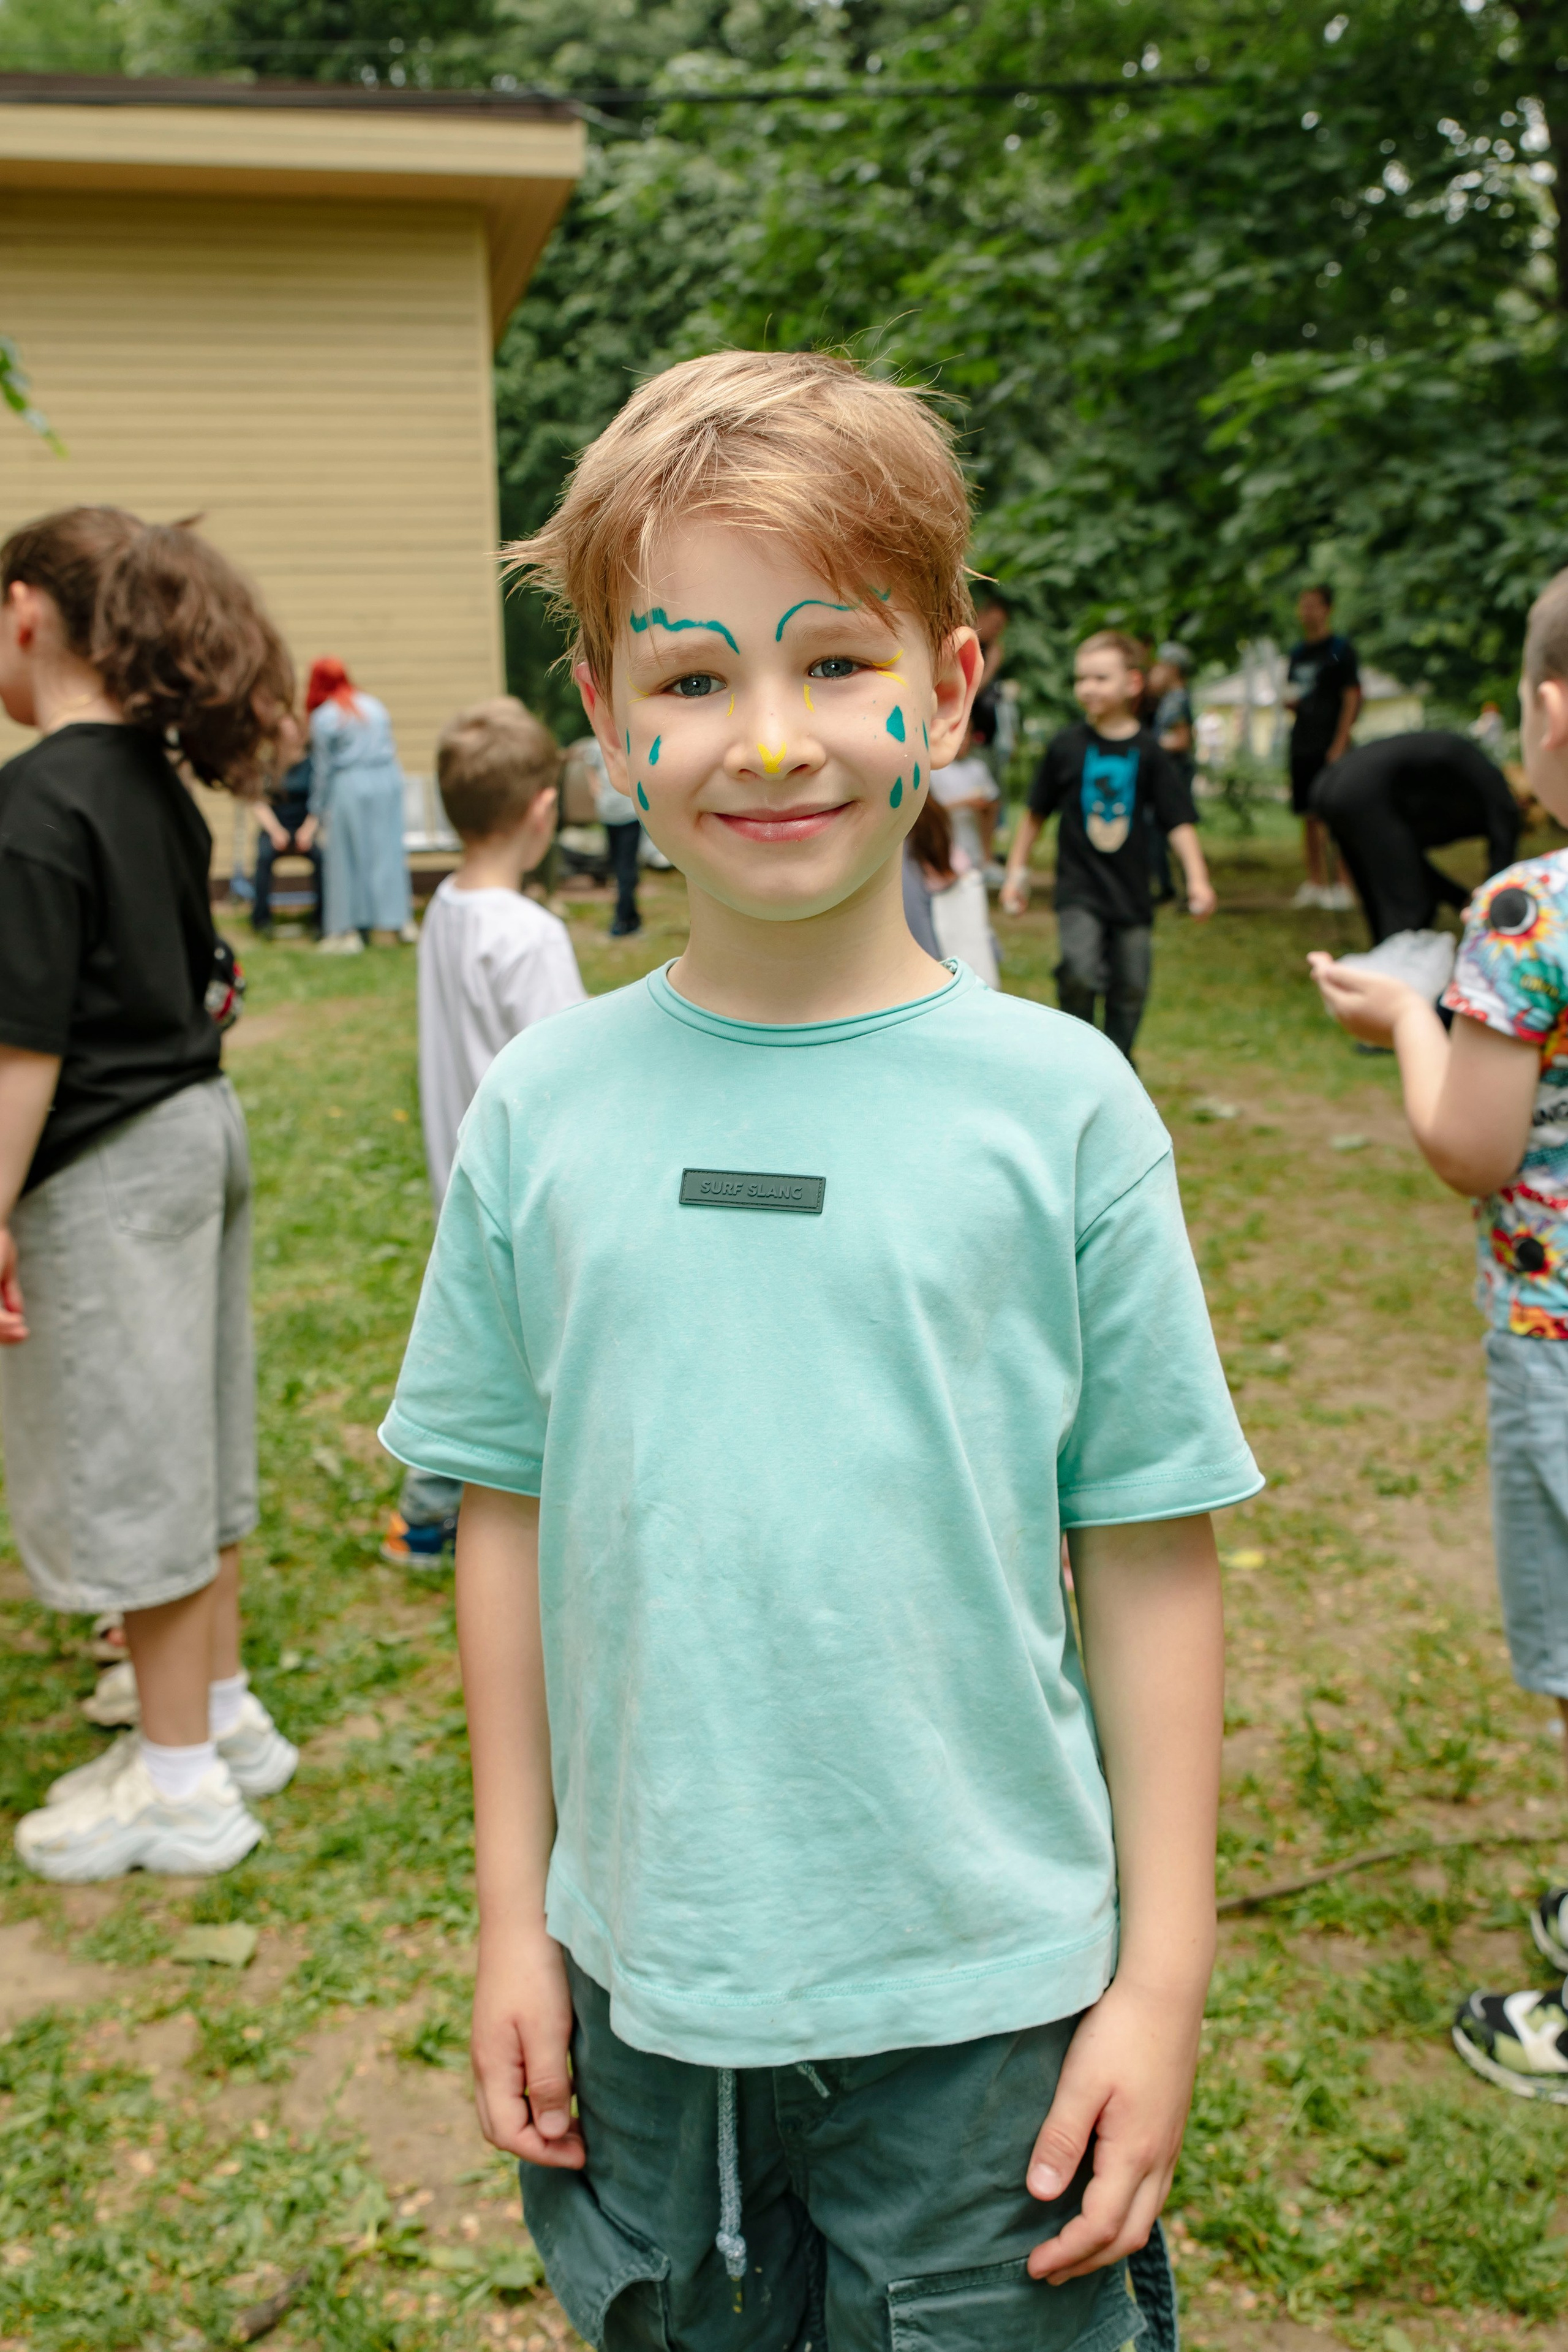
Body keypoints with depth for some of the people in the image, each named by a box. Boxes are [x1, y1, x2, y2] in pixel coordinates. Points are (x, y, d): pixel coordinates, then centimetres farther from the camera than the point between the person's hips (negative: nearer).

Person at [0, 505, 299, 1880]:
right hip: (199, 1127, 9)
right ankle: (223, 1715, 33)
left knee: (129, 1466, 3)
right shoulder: (159, 785, 9)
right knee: (185, 1449, 18)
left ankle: (179, 1786, 16)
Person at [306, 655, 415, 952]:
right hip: (388, 782, 5)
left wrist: (318, 808, 3)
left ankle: (351, 930, 2)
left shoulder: (323, 718, -8)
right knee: (390, 851, 11)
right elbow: (391, 749, 12)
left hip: (349, 788, -5)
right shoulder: (374, 705, 8)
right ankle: (404, 920, 12)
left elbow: (323, 768, -5)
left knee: (346, 858, 2)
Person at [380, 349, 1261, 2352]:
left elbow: (1152, 1559, -6)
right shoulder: (541, 1110, -5)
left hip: (983, 1998, -2)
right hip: (640, 1987, 2)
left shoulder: (1057, 1106, -11)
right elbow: (508, 1517, 1)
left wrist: (1162, 1978, -4)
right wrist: (514, 1920, 4)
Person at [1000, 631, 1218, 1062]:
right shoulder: (1065, 747, -1)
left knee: (1131, 987, 8)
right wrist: (1017, 872, 11)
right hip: (1078, 886, -2)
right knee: (1080, 974, -21)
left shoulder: (1148, 752, -2)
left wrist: (1197, 879, -11)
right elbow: (1035, 813, 10)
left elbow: (1179, 821, -1)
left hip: (1130, 891, 2)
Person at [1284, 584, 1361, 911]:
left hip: (1329, 746, -6)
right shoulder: (1297, 651, 16)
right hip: (1301, 745, 6)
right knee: (1309, 816, 8)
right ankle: (1314, 882, 15)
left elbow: (1352, 698, -8)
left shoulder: (1340, 649, -4)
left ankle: (1340, 885, -7)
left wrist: (1339, 745, -15)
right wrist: (1289, 700, 0)